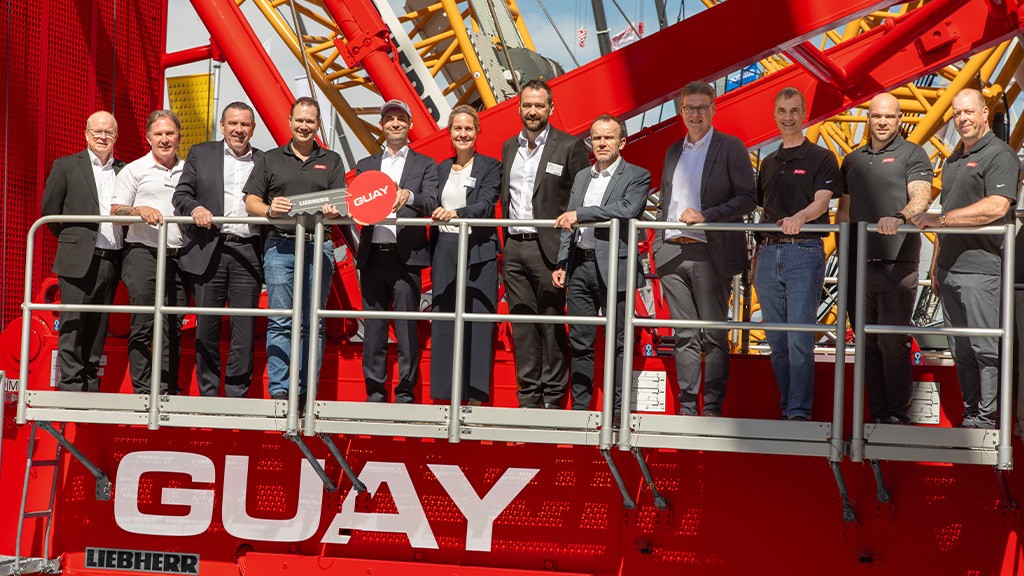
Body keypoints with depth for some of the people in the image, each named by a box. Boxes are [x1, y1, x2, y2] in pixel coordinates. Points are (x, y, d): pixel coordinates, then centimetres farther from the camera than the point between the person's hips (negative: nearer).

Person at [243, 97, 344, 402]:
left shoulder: (331, 161, 16)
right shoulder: (270, 159, 14)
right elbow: (251, 201, 8)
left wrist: (335, 211, -17)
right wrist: (269, 209, -13)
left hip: (318, 247, 1)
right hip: (280, 245, -1)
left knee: (312, 324, 1)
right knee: (280, 321, -7)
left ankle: (306, 391, 5)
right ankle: (279, 390, -8)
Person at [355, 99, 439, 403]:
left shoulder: (425, 165, 10)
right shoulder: (365, 165, 19)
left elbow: (431, 205, -3)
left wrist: (409, 196, -24)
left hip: (406, 255, -3)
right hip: (372, 255, 3)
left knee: (407, 327, -4)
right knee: (373, 327, 5)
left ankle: (405, 394, 3)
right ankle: (375, 392, 12)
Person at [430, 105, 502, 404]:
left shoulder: (490, 167, 0)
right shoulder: (441, 169, 16)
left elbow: (486, 205, -14)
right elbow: (435, 210, 17)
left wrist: (456, 213, -32)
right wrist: (432, 256, 12)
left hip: (478, 251, -5)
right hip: (445, 251, 5)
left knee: (477, 322, -6)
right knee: (444, 323, 3)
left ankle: (476, 395, -3)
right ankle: (446, 393, 8)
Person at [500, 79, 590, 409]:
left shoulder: (570, 147, -2)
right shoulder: (509, 147, 15)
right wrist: (505, 239, 11)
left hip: (547, 247, -5)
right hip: (513, 248, 5)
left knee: (552, 323, -2)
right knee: (522, 323, 8)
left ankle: (553, 398, 5)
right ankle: (529, 397, 14)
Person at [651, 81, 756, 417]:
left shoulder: (731, 148, 0)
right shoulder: (673, 151, 17)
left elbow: (748, 197, -6)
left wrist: (705, 216, -15)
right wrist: (657, 245, 14)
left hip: (709, 253, -5)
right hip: (672, 252, 5)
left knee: (714, 335, 0)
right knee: (684, 335, 7)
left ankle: (713, 407, 6)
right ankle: (686, 407, 10)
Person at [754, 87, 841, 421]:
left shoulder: (821, 158, 3)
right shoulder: (768, 163, 20)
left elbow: (822, 202, -11)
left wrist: (800, 217, -33)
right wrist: (756, 255, 13)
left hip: (804, 252, -6)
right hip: (769, 253, 6)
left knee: (799, 339, -10)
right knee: (777, 340, 7)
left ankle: (799, 413, -8)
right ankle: (786, 409, 15)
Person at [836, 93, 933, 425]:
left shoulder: (912, 155, 3)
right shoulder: (852, 160, 19)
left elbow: (921, 197, -12)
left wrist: (900, 217, -33)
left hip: (897, 262, -5)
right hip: (858, 263, 5)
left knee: (893, 342, -8)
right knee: (867, 344, 6)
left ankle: (899, 415, -1)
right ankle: (877, 415, 12)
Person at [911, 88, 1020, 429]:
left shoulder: (999, 155, -7)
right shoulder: (952, 160, 20)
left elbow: (996, 207, -21)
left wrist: (941, 219, -22)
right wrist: (936, 265, 20)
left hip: (980, 269, -8)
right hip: (950, 269, 8)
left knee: (985, 348, -4)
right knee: (962, 349, 11)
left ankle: (987, 419, 2)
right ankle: (970, 416, 16)